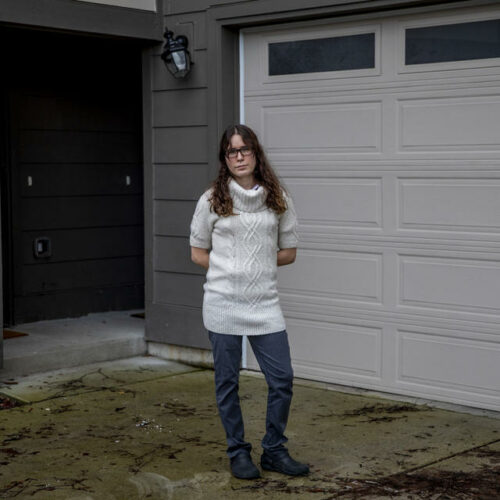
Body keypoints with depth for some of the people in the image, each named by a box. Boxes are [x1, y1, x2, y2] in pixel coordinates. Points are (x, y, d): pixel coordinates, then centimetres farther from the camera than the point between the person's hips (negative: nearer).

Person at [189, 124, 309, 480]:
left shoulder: (278, 199, 5)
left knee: (282, 379, 1)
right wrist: (230, 270, -1)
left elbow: (288, 252, 9)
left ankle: (274, 451, 18)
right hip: (223, 303, -1)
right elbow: (198, 253, 7)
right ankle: (238, 453, 22)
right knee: (227, 382, 6)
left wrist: (255, 266, 1)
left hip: (265, 303, 2)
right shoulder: (212, 200, 1)